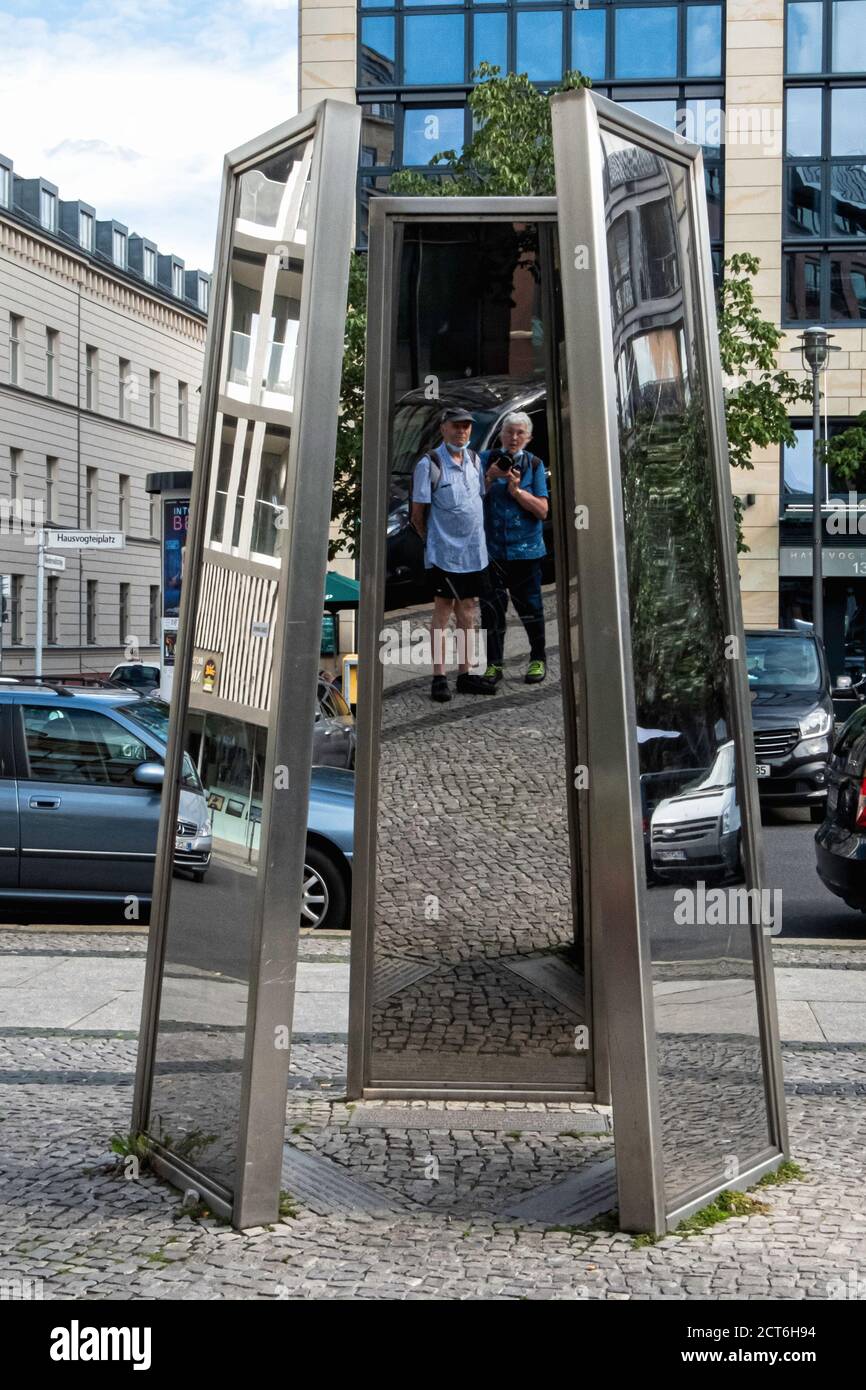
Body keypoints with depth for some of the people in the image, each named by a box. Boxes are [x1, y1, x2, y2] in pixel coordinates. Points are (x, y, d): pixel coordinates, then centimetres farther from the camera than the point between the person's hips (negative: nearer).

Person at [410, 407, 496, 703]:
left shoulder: (474, 460, 11)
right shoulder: (429, 464, -8)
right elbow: (418, 514, -5)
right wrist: (433, 541, 2)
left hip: (474, 549, 6)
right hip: (444, 551, -6)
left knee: (467, 609, 10)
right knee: (443, 609, -3)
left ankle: (465, 675, 18)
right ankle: (439, 677, 2)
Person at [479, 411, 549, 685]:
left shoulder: (534, 465, 3)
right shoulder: (487, 460, 5)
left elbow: (542, 510, -2)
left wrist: (516, 489, -14)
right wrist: (490, 478, -15)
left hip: (525, 548, -1)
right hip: (492, 547, 1)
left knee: (528, 605, 5)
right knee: (492, 606, 0)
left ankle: (538, 659, 21)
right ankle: (493, 664, 7)